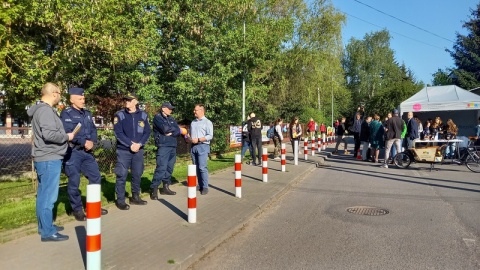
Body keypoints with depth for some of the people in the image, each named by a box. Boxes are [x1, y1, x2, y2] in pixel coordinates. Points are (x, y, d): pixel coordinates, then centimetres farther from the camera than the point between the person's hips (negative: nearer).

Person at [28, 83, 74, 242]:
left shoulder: (42, 109, 16)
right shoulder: (46, 110, -17)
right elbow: (49, 134, -28)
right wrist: (67, 137, -14)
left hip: (46, 158, 11)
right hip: (49, 159, -11)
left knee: (44, 194, 16)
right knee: (48, 195, -5)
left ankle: (45, 226, 27)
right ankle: (48, 232, 1)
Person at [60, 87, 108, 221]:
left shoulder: (87, 113, 16)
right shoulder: (66, 113, -5)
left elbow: (93, 129, 11)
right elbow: (68, 132, -17)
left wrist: (91, 142, -7)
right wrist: (84, 142, -17)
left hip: (87, 151, 7)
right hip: (73, 152, -7)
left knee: (96, 177, 11)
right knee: (74, 181, 0)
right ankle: (77, 209, 13)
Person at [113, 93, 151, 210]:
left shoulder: (143, 115, 5)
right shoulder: (119, 115, -3)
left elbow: (147, 132, 3)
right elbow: (118, 133, -10)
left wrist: (139, 144, -11)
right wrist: (130, 144, -17)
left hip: (138, 150, 3)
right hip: (123, 150, -3)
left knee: (137, 174, 11)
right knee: (122, 175, -3)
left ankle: (135, 197, 25)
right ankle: (120, 200, 7)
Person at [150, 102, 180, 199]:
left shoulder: (171, 118, 19)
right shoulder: (157, 117, 0)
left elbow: (178, 131, 8)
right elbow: (165, 129, -15)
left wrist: (171, 133, -11)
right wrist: (175, 129, 1)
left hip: (173, 146, 7)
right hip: (163, 146, -7)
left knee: (169, 168, 8)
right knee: (161, 168, -14)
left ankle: (165, 187, 17)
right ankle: (154, 189, -9)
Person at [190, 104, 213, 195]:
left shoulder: (207, 122, -2)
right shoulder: (193, 122, 17)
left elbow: (210, 136, -10)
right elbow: (190, 134, 21)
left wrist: (198, 139, -16)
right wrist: (189, 138, -1)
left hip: (202, 146, -6)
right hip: (193, 146, 6)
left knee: (202, 167, -10)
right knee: (196, 167, 7)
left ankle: (205, 187, -4)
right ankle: (200, 185, 15)